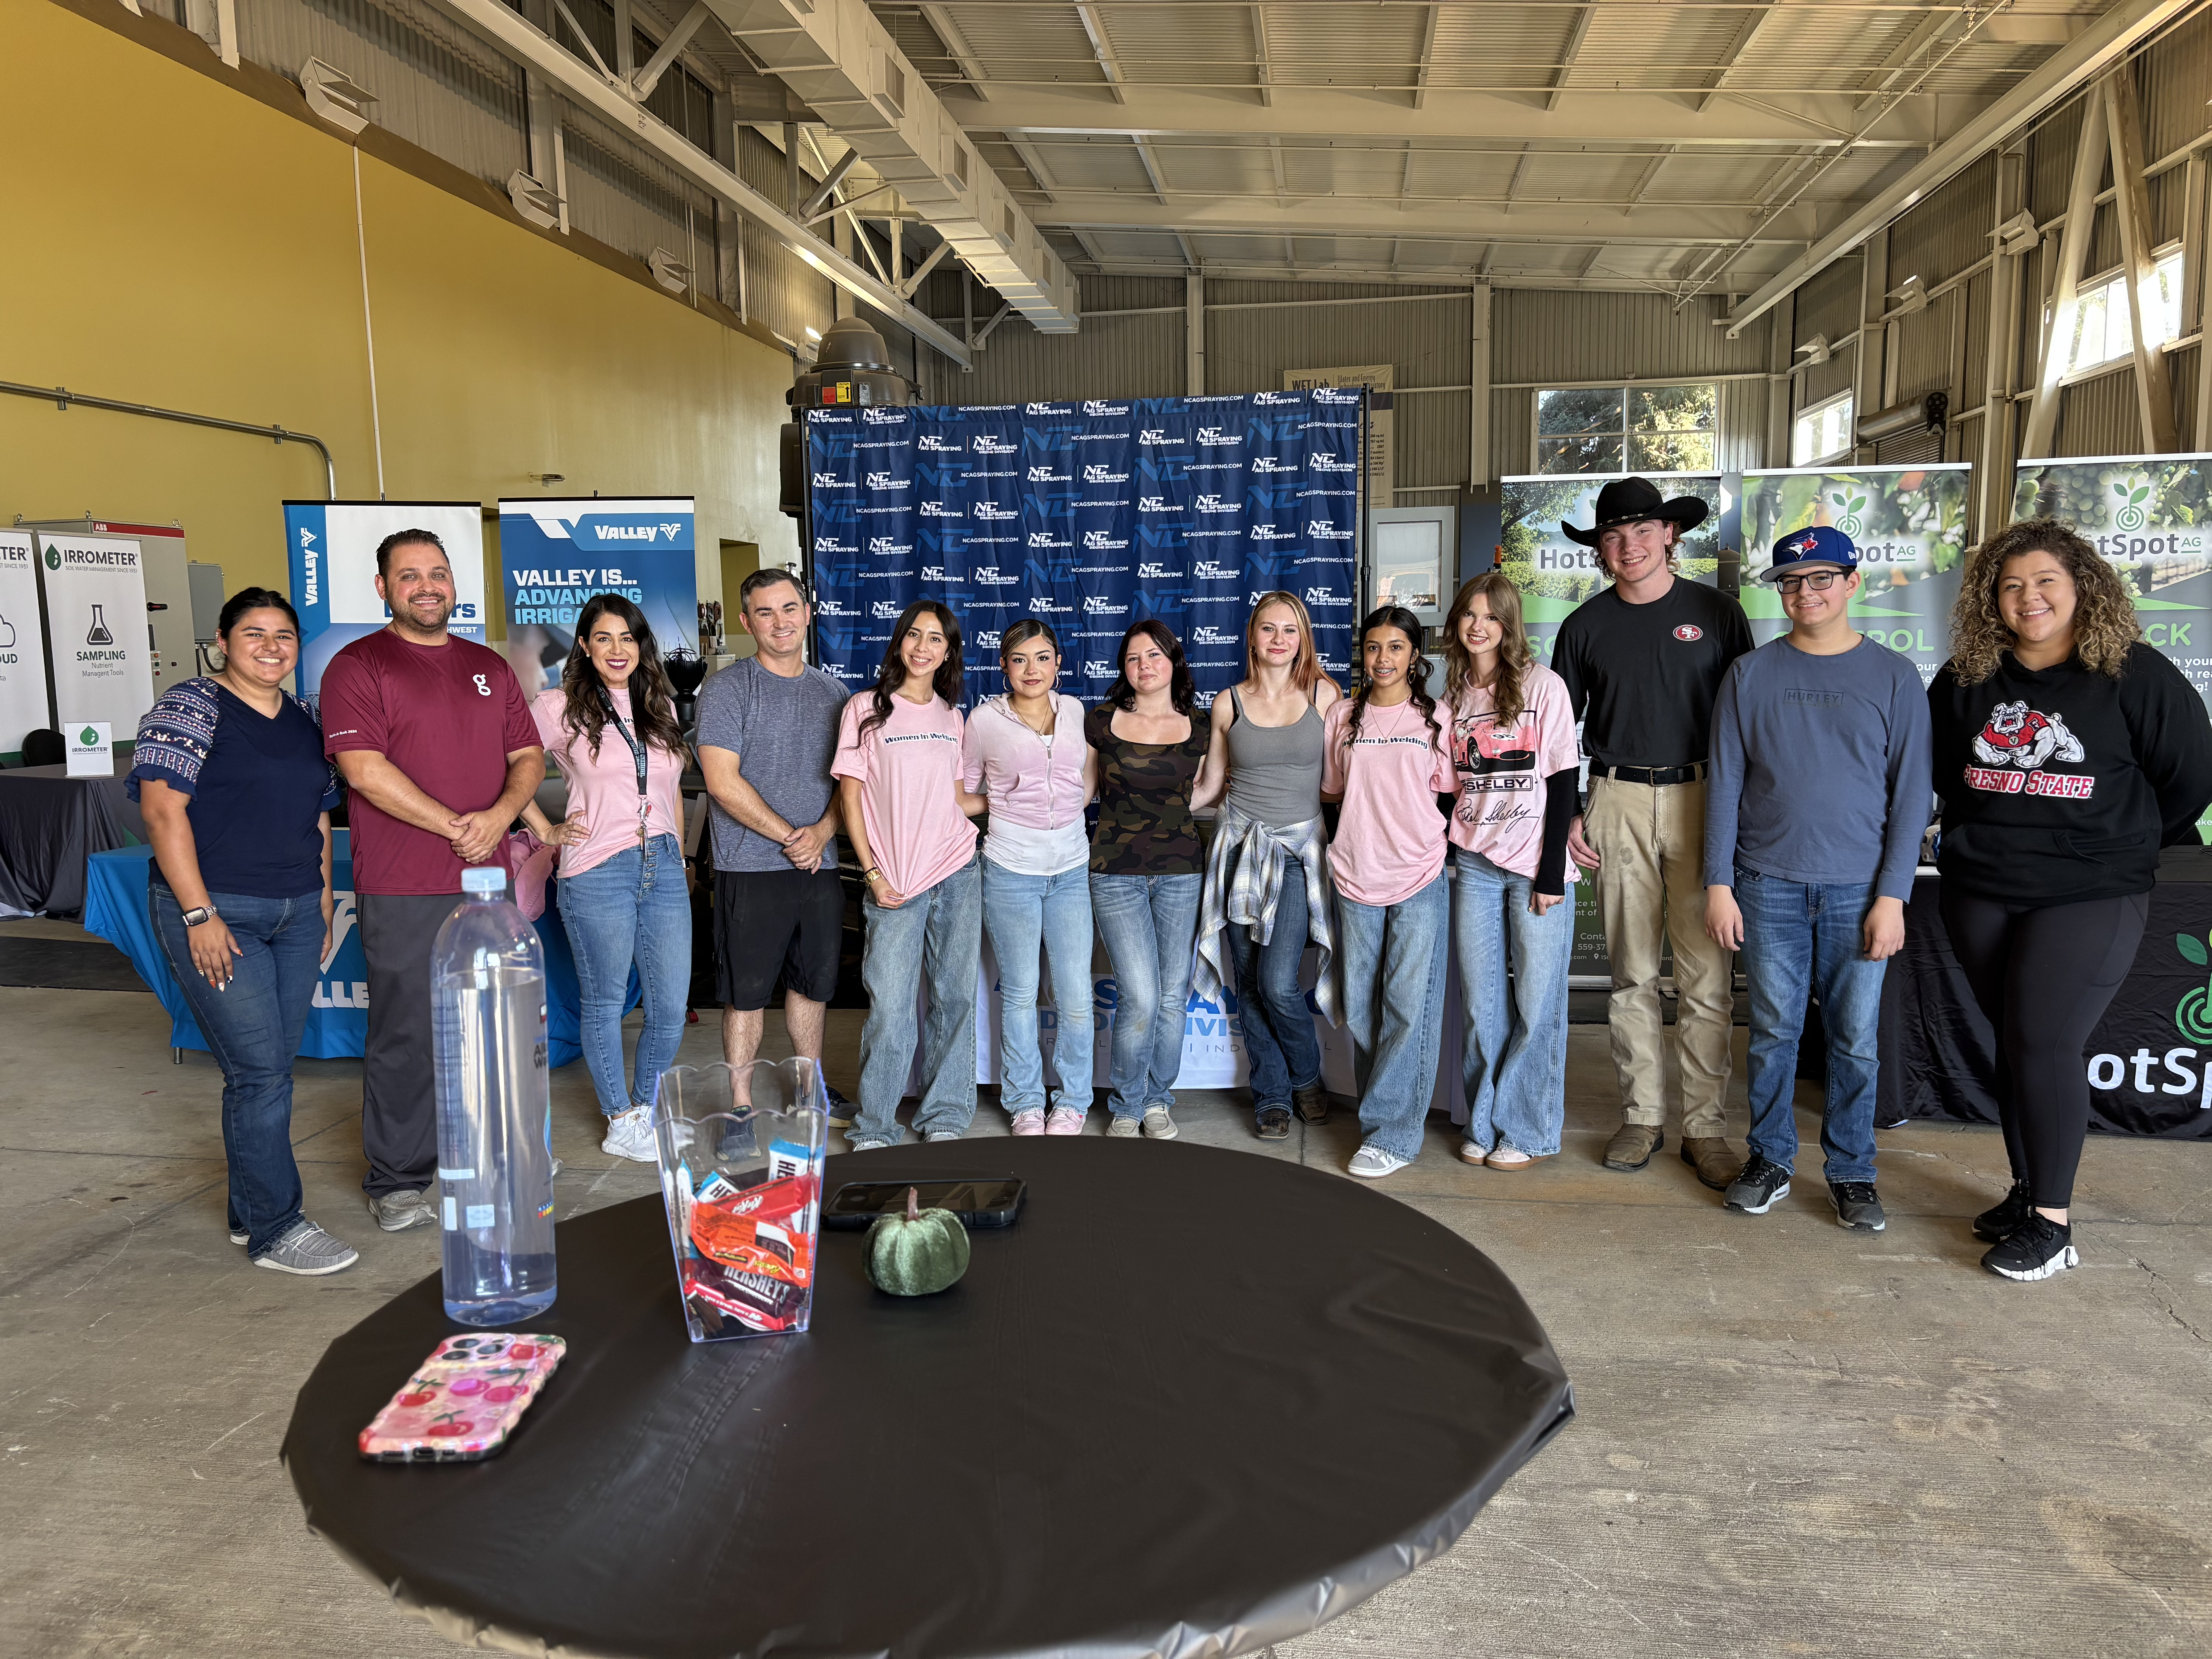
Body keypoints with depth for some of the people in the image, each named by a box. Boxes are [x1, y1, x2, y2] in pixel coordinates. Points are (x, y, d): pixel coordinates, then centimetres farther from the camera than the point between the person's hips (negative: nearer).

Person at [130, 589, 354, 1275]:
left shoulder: (303, 722, 14)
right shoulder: (192, 706, -7)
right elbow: (163, 809, -13)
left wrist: (324, 903, 15)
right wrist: (199, 915, -17)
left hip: (296, 914, 7)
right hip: (218, 914, -6)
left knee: (272, 1067, 10)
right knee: (260, 1069, -7)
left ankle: (249, 1213, 23)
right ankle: (276, 1229, 3)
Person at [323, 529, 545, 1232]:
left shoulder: (489, 666, 16)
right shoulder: (358, 666, -1)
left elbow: (528, 756, 13)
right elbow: (364, 768, -12)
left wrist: (498, 815, -7)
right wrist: (453, 826, -14)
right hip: (402, 891, -5)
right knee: (405, 1035, -1)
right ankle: (396, 1181, 12)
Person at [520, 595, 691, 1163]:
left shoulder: (661, 707, 15)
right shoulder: (558, 707, 0)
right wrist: (546, 832, -1)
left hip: (662, 868, 4)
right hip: (597, 875, -4)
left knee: (672, 1007, 5)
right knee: (605, 1004, 7)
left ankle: (646, 1109, 27)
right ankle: (622, 1124, 21)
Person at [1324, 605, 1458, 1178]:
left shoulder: (1436, 718, 4)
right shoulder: (1343, 716, 10)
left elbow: (1459, 790, 8)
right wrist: (1370, 822, 7)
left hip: (1421, 879, -2)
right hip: (1356, 877, 3)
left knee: (1410, 1005, -6)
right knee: (1360, 1006, 7)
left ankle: (1392, 1134, 1)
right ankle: (1381, 1117, 20)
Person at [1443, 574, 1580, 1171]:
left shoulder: (1542, 685, -4)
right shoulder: (1454, 695, 10)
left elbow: (1564, 781, -6)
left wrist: (1551, 872, -10)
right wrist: (1447, 852, 6)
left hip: (1536, 867, -4)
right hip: (1474, 865, 4)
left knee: (1536, 1003, 1)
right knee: (1480, 1003, 6)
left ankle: (1530, 1131, 14)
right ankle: (1485, 1124, 19)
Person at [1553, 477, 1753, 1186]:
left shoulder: (1717, 612, 5)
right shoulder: (1585, 625, 9)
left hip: (1703, 798, -1)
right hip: (1619, 802, 1)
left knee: (1707, 975, -2)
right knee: (1631, 973, 6)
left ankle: (1705, 1126, 7)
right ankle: (1643, 1116, 17)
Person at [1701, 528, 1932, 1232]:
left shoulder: (1894, 677, 3)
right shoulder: (1751, 674, 5)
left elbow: (1911, 795, 1)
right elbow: (1725, 783, 4)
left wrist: (1893, 895, -6)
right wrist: (1718, 884, -1)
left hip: (1858, 888, 0)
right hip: (1769, 884, 1)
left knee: (1855, 1037, 5)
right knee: (1773, 1029, 7)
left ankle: (1852, 1170, 20)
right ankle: (1771, 1156, 22)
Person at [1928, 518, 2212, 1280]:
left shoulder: (2133, 675, -5)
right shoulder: (1966, 679, 5)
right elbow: (1937, 766, 21)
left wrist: (2133, 844, 10)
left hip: (2091, 895, -4)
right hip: (1980, 893, 4)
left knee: (2044, 1042, -9)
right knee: (2014, 1041, 10)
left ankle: (2052, 1221, 1)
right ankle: (2026, 1190, 23)